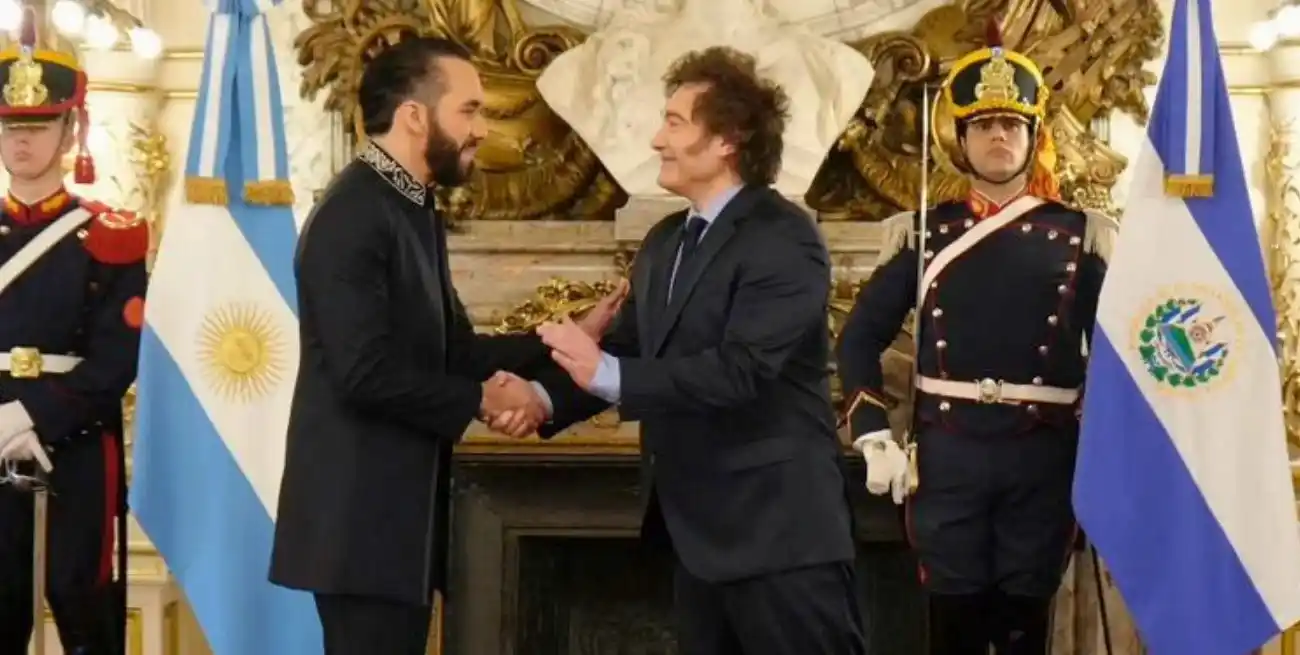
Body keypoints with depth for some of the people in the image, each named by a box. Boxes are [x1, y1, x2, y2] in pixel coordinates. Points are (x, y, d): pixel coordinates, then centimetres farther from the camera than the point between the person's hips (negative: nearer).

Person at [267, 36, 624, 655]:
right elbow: (366, 372, -25)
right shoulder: (353, 215, -17)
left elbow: (451, 349, 13)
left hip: (400, 507, 10)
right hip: (363, 516, -10)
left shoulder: (414, 211, 14)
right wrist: (481, 401, -14)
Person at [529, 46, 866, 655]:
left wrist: (610, 375, -27)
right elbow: (627, 349, 12)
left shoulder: (783, 238, -15)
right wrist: (546, 397, -6)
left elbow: (742, 369, -25)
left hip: (779, 528, -9)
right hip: (698, 526, 9)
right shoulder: (664, 241, 15)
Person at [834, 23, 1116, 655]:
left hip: (1042, 455, 0)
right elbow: (859, 337, 9)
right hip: (947, 455, 0)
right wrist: (874, 438, -1)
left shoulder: (1079, 235, 5)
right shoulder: (922, 233, 6)